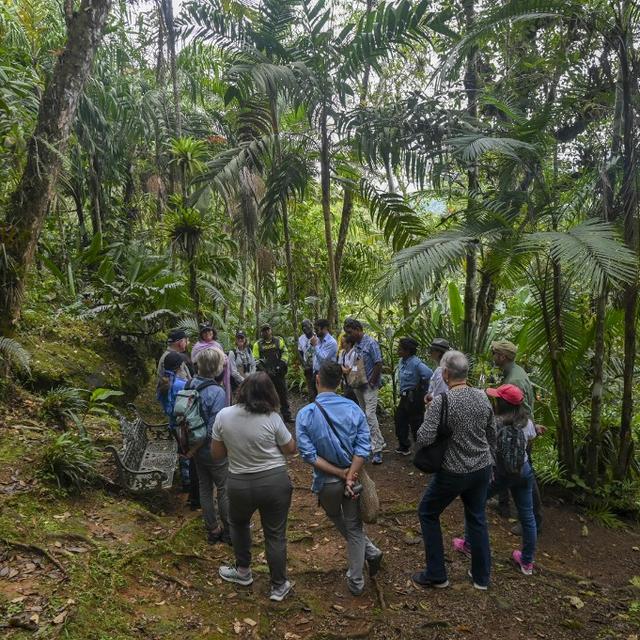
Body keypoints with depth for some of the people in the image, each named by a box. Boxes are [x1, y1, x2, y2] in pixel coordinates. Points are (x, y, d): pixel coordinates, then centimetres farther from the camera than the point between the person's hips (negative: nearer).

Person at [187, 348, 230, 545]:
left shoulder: (190, 385, -7)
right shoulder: (217, 392, -27)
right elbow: (214, 430, -27)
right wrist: (194, 449, -11)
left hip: (197, 450, 7)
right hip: (214, 451, -7)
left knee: (205, 488, 19)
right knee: (224, 490, 11)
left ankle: (212, 530, 33)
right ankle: (229, 532, 27)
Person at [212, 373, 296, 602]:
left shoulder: (223, 416, -10)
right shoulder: (272, 419, -17)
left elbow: (216, 454, 0)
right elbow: (291, 449, -4)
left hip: (239, 484, 2)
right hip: (274, 482, -2)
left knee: (238, 523, 30)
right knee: (275, 534, 14)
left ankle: (243, 572, 43)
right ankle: (279, 586, 27)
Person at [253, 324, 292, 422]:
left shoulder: (278, 340, 5)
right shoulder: (258, 344, 3)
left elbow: (284, 352, 6)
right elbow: (256, 360, 0)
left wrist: (282, 364, -7)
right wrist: (264, 370, -10)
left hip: (279, 373, 1)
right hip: (265, 374, -1)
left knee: (283, 394, 7)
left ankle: (287, 416, 15)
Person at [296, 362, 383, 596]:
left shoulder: (305, 414, -17)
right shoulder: (354, 409, -12)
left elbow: (309, 455, -19)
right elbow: (363, 447, -16)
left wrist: (340, 473, -16)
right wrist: (350, 476, -17)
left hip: (327, 481, 0)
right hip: (353, 476, 1)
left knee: (338, 522, 29)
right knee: (354, 527, 17)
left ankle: (370, 552, 34)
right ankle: (356, 581, 23)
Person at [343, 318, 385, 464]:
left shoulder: (371, 343, -15)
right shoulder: (355, 344, 8)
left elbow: (378, 364, -17)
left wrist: (372, 381, -14)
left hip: (369, 385, -8)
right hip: (358, 385, 8)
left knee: (370, 415, -13)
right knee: (364, 414, 14)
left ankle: (377, 449, -7)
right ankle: (379, 442, 27)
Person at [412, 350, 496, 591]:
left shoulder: (441, 401, -23)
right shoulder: (482, 397, -3)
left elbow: (424, 439, -24)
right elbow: (492, 434, 8)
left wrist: (428, 416, -6)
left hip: (453, 472, -5)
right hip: (482, 469, 6)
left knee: (428, 514, 15)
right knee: (477, 518, 21)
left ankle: (436, 575, 22)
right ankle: (481, 576, 33)